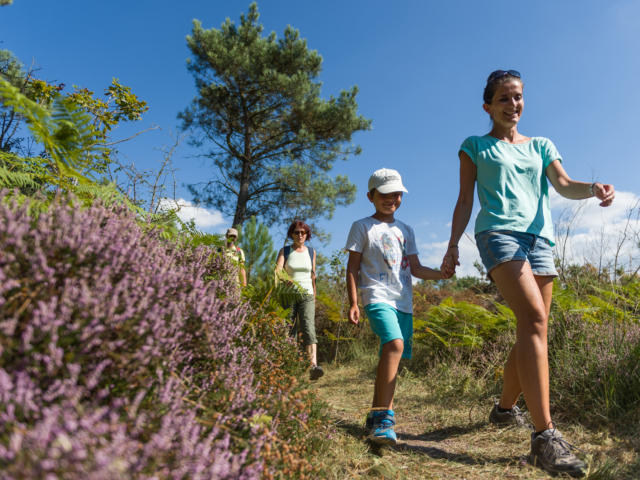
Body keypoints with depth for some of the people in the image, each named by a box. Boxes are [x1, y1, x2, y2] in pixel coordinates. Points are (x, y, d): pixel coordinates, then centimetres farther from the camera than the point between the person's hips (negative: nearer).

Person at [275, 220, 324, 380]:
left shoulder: (311, 252, 10)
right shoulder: (284, 251, 5)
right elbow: (277, 269, -10)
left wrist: (314, 297, 16)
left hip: (307, 296, 0)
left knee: (308, 328, -18)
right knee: (288, 332, 3)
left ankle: (314, 366, -31)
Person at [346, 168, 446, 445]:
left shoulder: (405, 230, 20)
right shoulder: (362, 227, 6)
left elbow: (415, 269, 17)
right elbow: (352, 267, 3)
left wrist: (443, 273, -1)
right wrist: (353, 303, -5)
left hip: (404, 302, 6)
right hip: (378, 297, -6)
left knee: (390, 358, 6)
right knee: (394, 345, -28)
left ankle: (376, 417, 22)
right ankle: (383, 418, -24)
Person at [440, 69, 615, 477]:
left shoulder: (541, 146, 23)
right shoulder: (476, 147, 13)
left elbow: (564, 185, 8)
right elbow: (465, 200, 9)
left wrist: (594, 188, -14)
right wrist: (453, 246, -1)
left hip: (539, 238, 5)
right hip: (499, 233, -5)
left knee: (533, 331, 3)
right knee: (533, 318, -24)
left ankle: (505, 408, 24)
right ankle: (545, 436, -26)